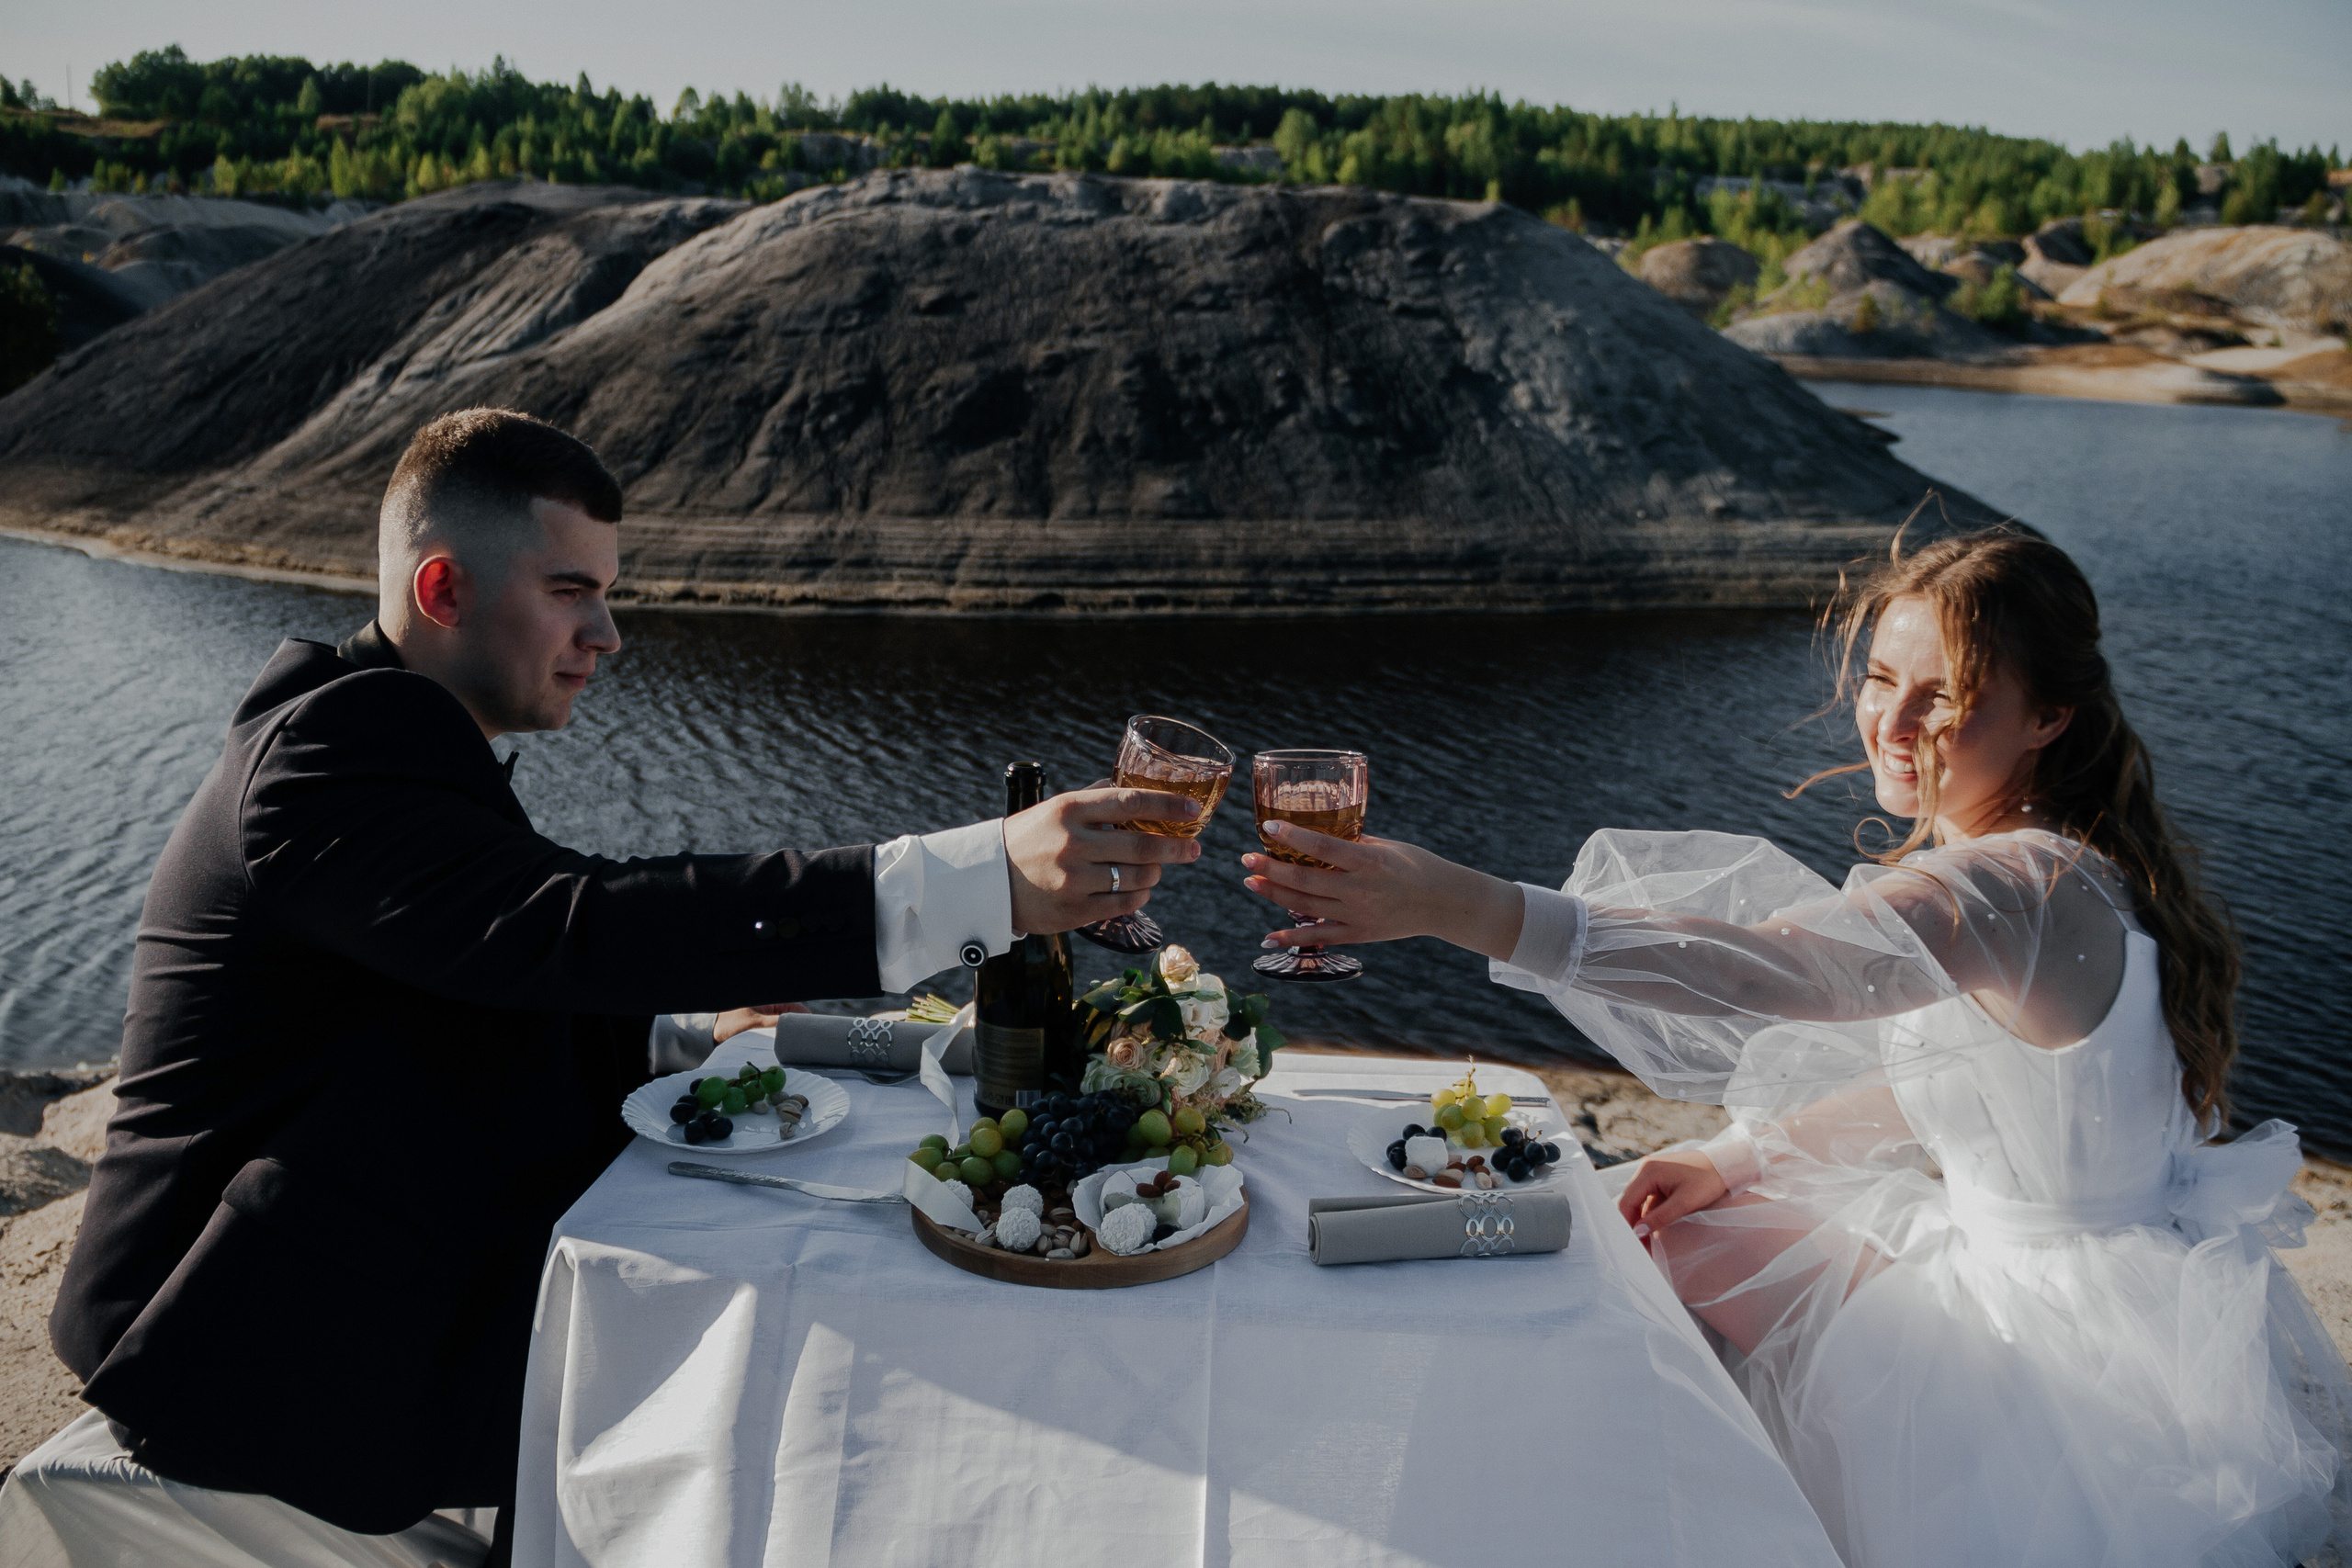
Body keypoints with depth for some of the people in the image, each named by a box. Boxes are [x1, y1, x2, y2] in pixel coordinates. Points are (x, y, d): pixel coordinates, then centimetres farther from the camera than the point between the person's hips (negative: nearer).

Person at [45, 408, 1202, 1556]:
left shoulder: (389, 732, 10)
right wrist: (987, 881, -45)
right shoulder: (331, 747, -22)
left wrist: (692, 1035, -1)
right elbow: (564, 926, -39)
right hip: (266, 1345, -9)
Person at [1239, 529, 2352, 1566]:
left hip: (2099, 1355, -9)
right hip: (2010, 1250, 10)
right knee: (1686, 1248, 11)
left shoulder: (2027, 889, -32)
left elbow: (1754, 966, -46)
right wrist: (1742, 1158, 4)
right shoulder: (2017, 860, 0)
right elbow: (1948, 1076, 9)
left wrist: (1462, 907, -55)